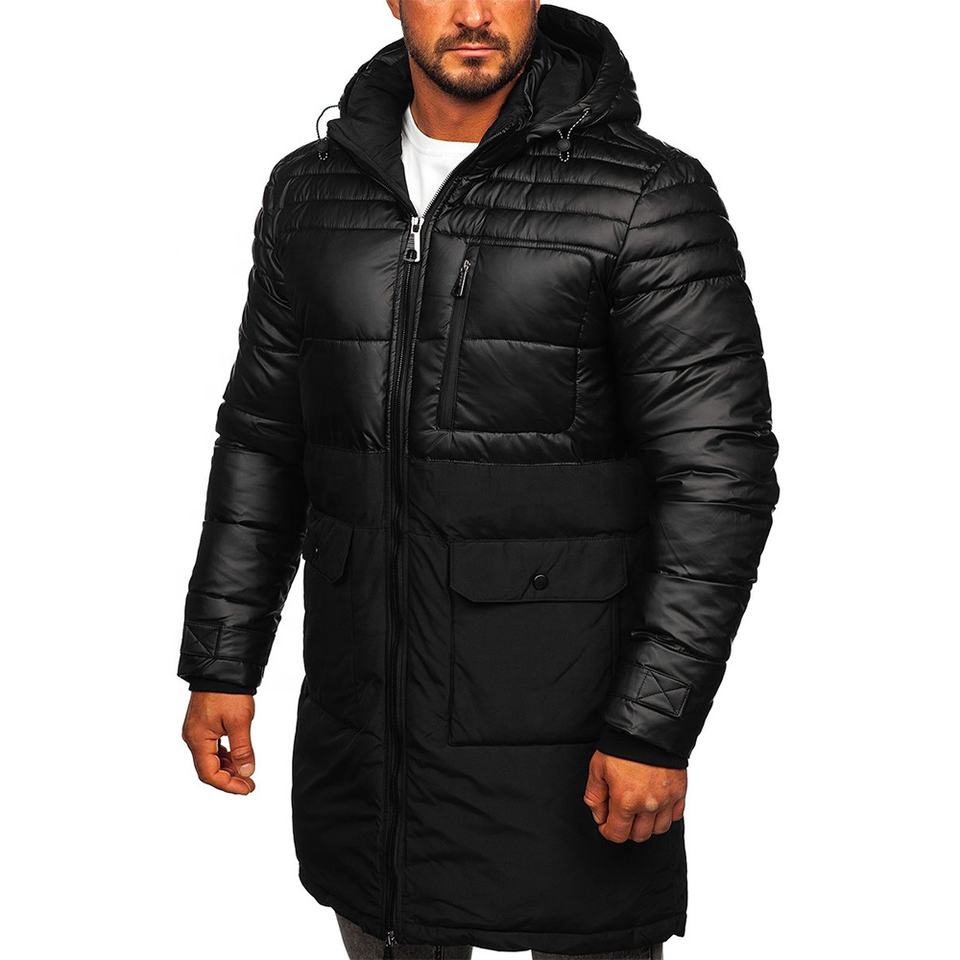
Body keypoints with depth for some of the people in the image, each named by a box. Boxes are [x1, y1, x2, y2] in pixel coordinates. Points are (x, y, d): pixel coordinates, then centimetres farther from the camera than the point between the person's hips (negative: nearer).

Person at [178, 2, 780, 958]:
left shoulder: (649, 197, -10)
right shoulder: (310, 189, 7)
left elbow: (719, 474, -12)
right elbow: (261, 439, 13)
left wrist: (654, 726, -16)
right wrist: (220, 663, 10)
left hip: (565, 747, -4)